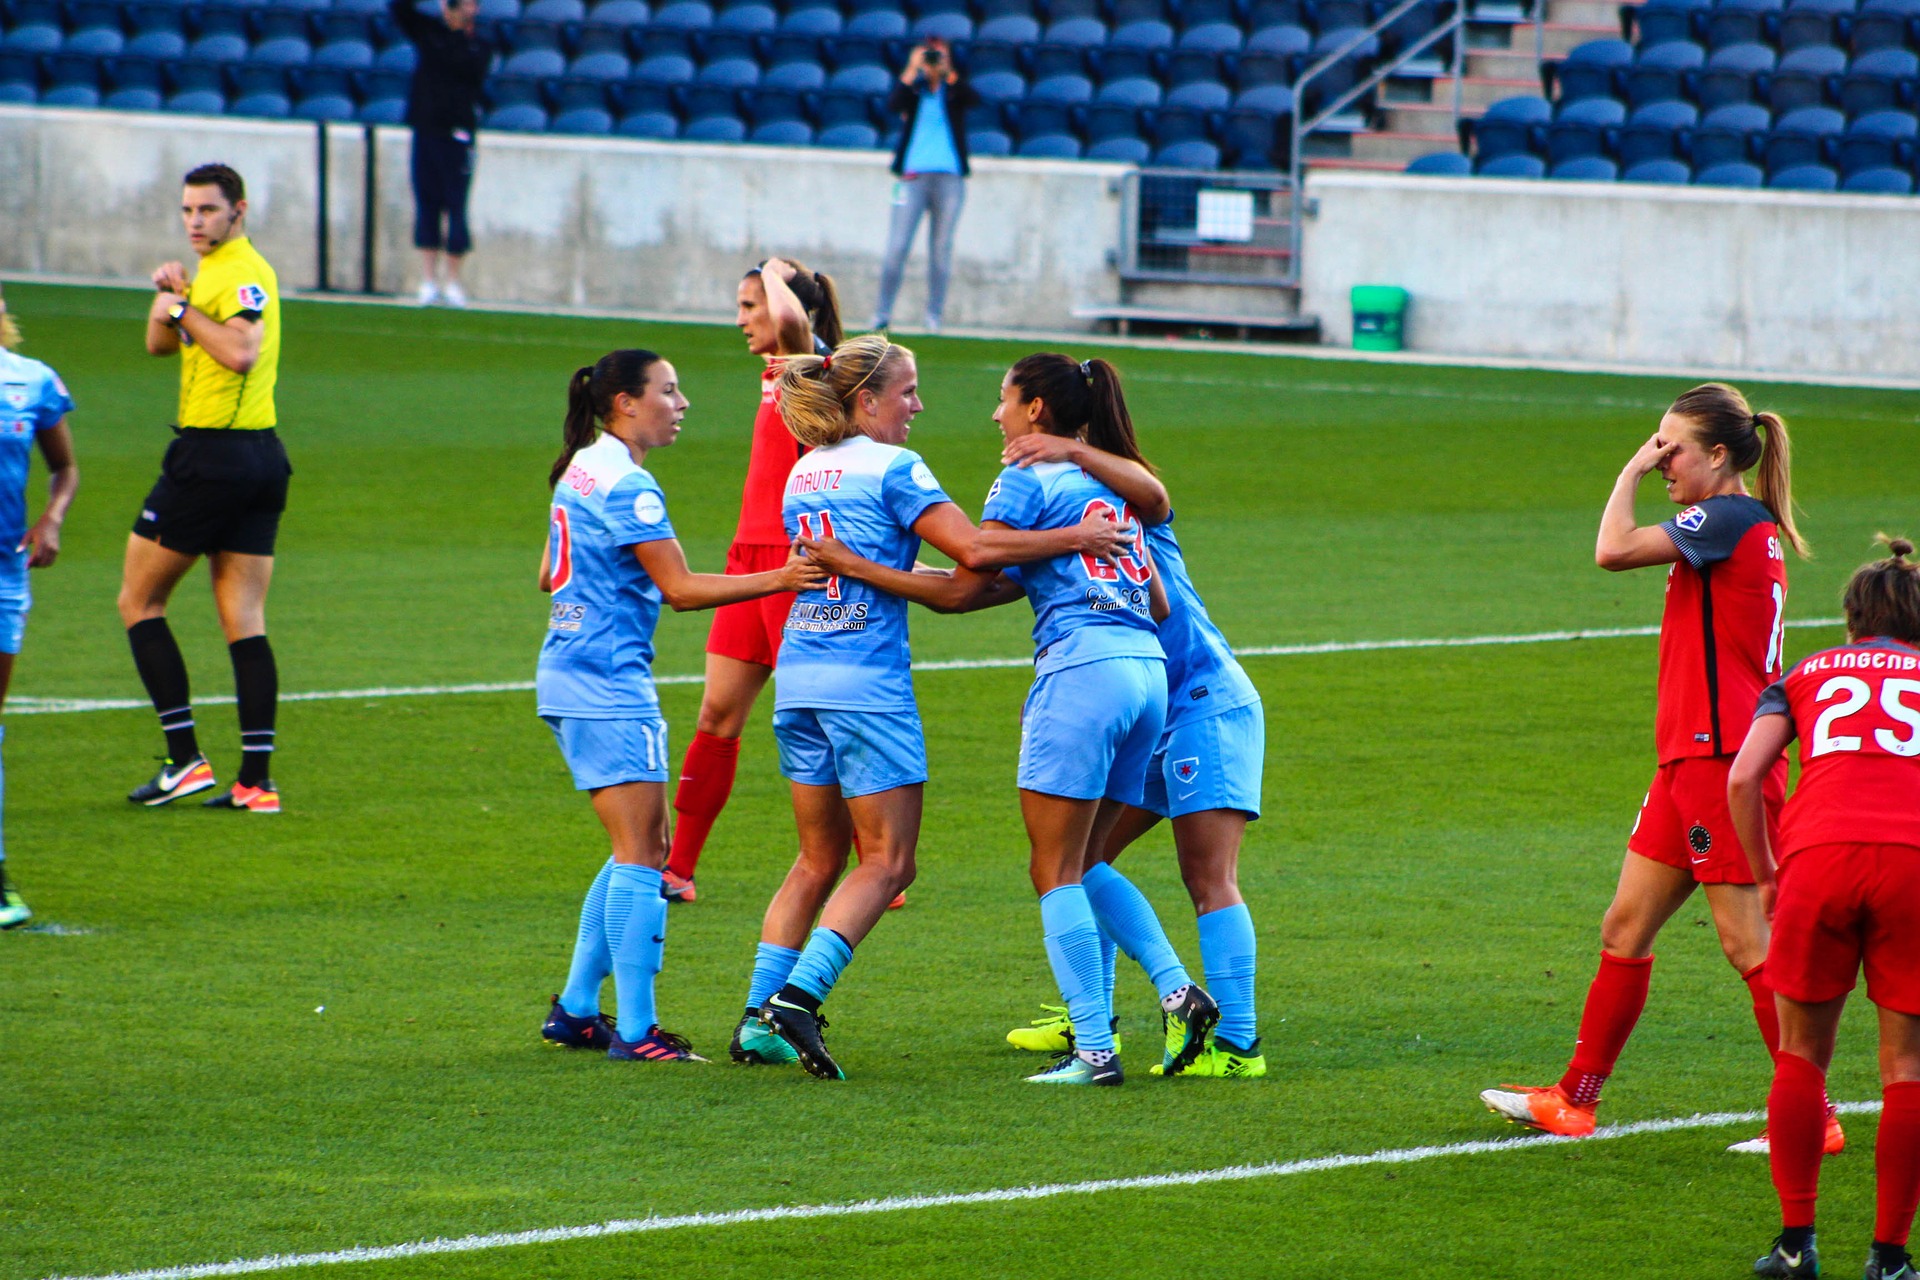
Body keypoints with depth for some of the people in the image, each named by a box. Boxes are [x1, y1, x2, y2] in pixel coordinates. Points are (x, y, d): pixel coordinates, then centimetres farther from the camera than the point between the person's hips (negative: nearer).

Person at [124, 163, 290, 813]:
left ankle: (184, 758, -3)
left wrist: (183, 306, -18)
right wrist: (170, 295, 4)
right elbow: (160, 343, 23)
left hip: (211, 455, -9)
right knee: (244, 620, 5)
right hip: (262, 455, 9)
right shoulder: (210, 270, 18)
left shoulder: (242, 273, -13)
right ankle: (256, 780, 0)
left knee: (139, 602, 2)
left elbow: (242, 350, -30)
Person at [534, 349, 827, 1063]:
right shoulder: (625, 485, -16)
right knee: (642, 852, -10)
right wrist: (778, 580, -22)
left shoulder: (582, 470, 14)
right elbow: (681, 589, -19)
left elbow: (550, 576, 25)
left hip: (571, 677, 10)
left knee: (643, 848, 14)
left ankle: (576, 1009, 17)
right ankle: (635, 1031, -12)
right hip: (610, 686, -10)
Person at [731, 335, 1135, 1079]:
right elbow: (973, 550, -16)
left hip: (798, 677, 7)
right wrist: (1075, 539, -8)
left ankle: (759, 1018, 9)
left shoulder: (803, 474, 16)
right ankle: (797, 997, -16)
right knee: (886, 862, -2)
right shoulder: (892, 468, -7)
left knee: (820, 859, 15)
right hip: (866, 683, -7)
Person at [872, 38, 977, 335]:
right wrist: (912, 71, -16)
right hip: (914, 174, 0)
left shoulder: (955, 91, 7)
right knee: (897, 246, -5)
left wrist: (948, 73, -20)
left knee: (941, 248, 1)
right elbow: (893, 104, -11)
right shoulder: (914, 90, 8)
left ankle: (934, 315, 6)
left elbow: (973, 98, -14)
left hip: (949, 177, 0)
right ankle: (883, 311, -1)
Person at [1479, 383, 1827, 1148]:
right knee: (1626, 927, 12)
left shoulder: (1730, 519, -14)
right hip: (1689, 760, 10)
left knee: (1748, 940, -7)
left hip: (1719, 758, -10)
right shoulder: (1749, 529, 16)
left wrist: (1633, 472, -9)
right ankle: (1575, 1099, 18)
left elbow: (1614, 550, -20)